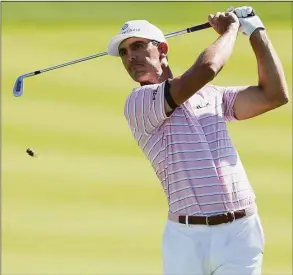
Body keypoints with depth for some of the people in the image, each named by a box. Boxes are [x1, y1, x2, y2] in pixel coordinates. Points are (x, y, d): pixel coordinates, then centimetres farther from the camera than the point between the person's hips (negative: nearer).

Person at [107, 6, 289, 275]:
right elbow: (205, 69, -12)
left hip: (240, 233, 3)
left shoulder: (212, 96, 16)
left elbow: (275, 95, 8)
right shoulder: (138, 104, -2)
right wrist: (229, 29, 5)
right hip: (187, 237, -3)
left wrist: (256, 30, 9)